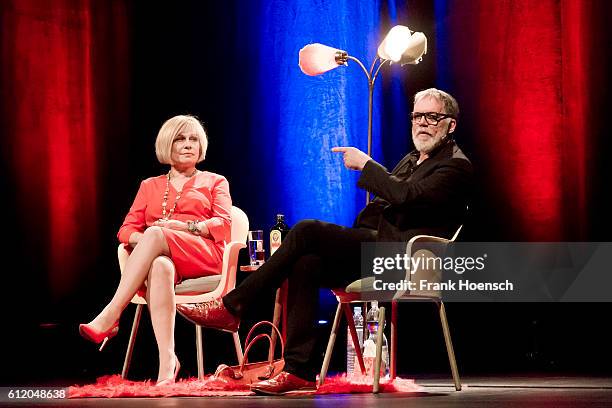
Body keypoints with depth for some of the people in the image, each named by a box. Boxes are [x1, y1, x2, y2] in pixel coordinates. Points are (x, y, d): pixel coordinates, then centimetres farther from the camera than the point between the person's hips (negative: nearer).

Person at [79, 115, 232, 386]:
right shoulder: (150, 186, 29)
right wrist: (141, 240, -9)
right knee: (159, 267, -40)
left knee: (155, 235, -36)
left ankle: (110, 316, -44)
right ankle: (167, 361, -53)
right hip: (159, 255, 2)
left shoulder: (214, 182, 24)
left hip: (204, 256, -2)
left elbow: (223, 224, 7)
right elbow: (127, 230, 16)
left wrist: (187, 226, -12)